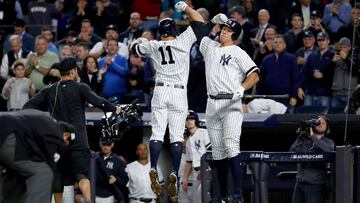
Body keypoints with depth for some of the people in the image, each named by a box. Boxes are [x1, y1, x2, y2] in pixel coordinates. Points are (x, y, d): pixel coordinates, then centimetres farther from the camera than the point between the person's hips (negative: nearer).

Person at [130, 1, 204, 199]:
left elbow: (134, 47, 25)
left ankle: (153, 171, -13)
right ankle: (174, 175, -12)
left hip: (160, 91, 2)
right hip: (179, 93, -1)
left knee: (157, 133, 2)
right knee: (176, 136, -2)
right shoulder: (182, 42, -2)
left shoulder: (152, 46, 5)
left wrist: (140, 40, 46)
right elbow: (199, 21, 6)